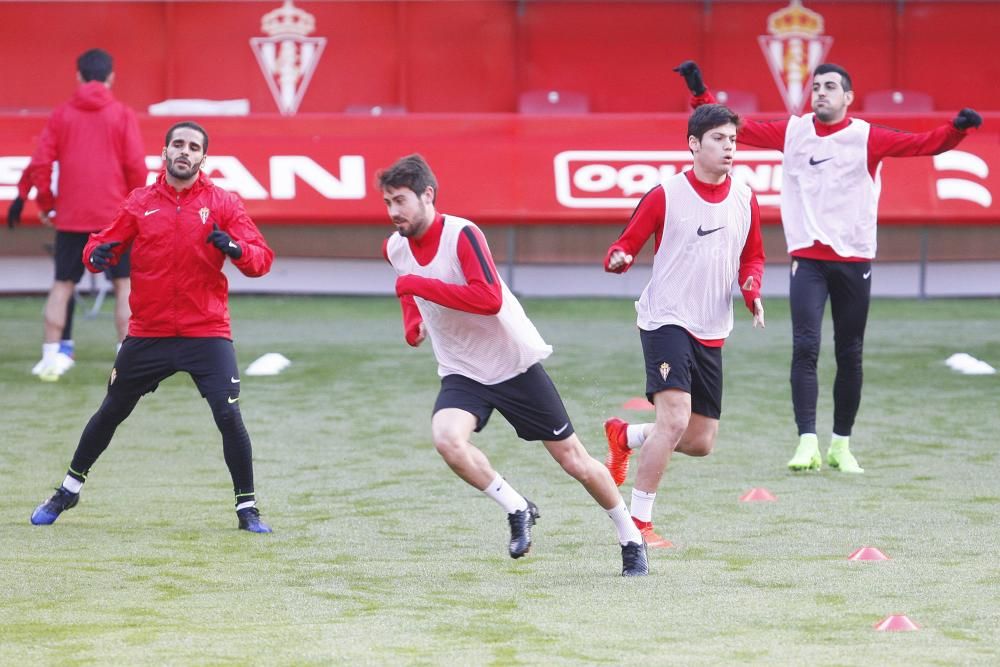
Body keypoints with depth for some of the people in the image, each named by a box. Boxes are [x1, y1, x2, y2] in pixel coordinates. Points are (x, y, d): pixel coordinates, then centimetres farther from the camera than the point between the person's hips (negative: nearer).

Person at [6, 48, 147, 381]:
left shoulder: (61, 115, 3)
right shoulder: (122, 115, -2)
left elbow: (40, 165, 0)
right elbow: (136, 167, -6)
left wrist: (46, 204, 12)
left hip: (71, 216, 2)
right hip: (115, 214, -2)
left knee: (63, 285, 11)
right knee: (124, 283, 6)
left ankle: (52, 357, 6)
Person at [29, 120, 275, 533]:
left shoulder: (223, 204, -1)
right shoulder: (140, 203, 4)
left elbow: (261, 259, -7)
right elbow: (102, 246, 9)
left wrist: (235, 249, -29)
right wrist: (98, 255, -15)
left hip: (206, 333, -2)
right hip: (147, 335, 2)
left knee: (229, 416, -14)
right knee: (110, 413, 13)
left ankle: (247, 508, -1)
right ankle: (69, 491, 32)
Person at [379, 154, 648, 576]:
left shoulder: (462, 235, -21)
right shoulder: (395, 248, 0)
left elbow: (490, 298, -35)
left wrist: (419, 285, -32)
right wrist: (414, 321, 6)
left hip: (514, 364, -5)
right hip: (463, 373, 5)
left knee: (574, 461, 4)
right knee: (447, 438, -28)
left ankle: (631, 538, 25)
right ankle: (516, 509, -6)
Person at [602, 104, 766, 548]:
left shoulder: (745, 200, 7)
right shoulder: (666, 195, -8)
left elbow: (753, 257, 19)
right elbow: (626, 245, -4)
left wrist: (752, 289, -2)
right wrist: (618, 259, -28)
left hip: (712, 334, 6)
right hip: (666, 321, -6)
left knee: (701, 442, 6)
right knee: (675, 417, -23)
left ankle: (625, 437, 35)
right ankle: (638, 522, -12)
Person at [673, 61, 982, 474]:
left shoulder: (868, 138, -1)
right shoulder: (792, 132, 6)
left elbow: (925, 144, -9)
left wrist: (958, 129, -27)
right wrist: (700, 92, 1)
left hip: (854, 260, 0)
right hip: (807, 259, 0)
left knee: (849, 356, 7)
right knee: (805, 348, -14)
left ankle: (841, 445, 20)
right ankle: (807, 444, -17)